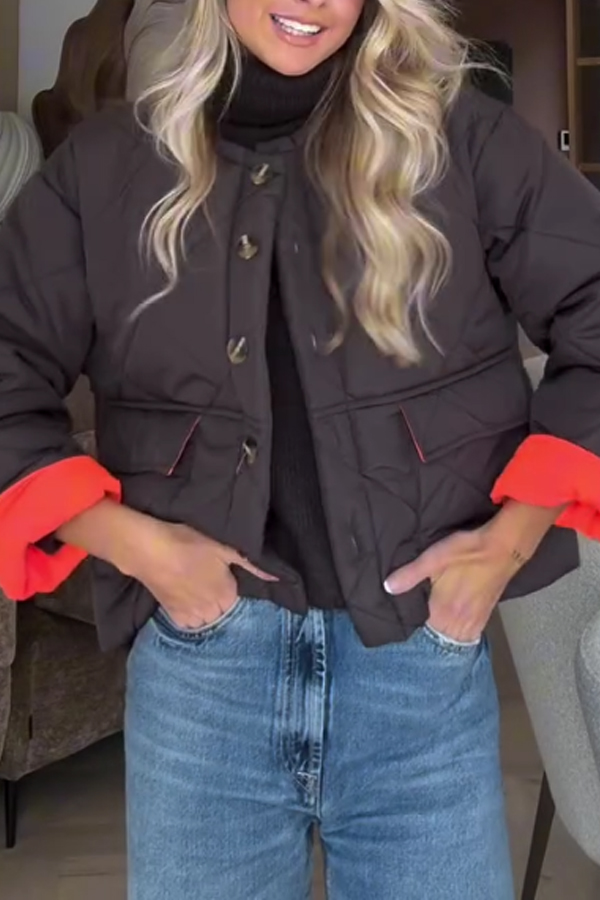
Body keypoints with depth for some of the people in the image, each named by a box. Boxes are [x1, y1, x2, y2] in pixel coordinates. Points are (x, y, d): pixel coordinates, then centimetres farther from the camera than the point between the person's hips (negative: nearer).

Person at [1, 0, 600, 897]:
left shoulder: (459, 136, 3)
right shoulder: (107, 164, 5)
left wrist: (512, 537, -5)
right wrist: (132, 542, -8)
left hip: (424, 654, 0)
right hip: (198, 661, 1)